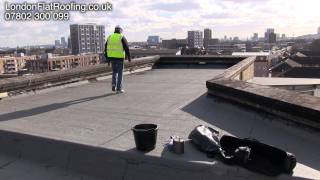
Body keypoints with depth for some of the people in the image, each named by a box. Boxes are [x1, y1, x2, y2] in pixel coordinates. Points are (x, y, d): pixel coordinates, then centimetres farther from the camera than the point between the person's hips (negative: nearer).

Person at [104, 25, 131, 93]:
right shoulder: (122, 37, -5)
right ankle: (119, 89, 5)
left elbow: (106, 49, 9)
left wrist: (107, 59, 13)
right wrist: (129, 57, 2)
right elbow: (126, 48, -8)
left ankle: (114, 85, 4)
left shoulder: (109, 37, 9)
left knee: (114, 72, 20)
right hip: (119, 57, -4)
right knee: (120, 73, 4)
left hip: (112, 57, 4)